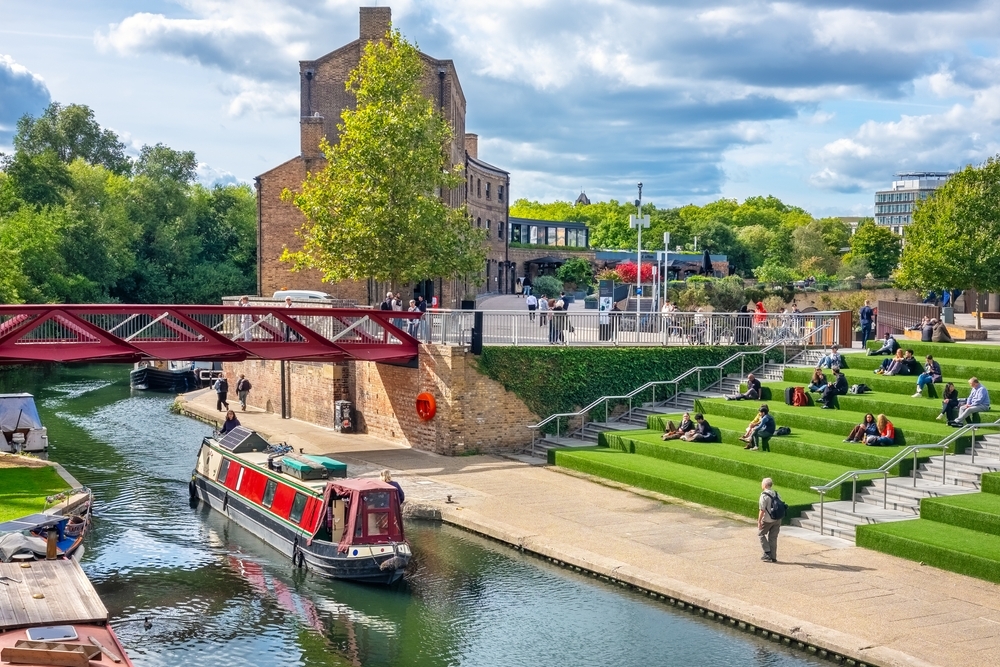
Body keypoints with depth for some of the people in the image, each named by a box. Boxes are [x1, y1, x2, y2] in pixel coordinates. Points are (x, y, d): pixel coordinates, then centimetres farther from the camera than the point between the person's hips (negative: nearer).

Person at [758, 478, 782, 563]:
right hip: (777, 520, 6)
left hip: (768, 520, -6)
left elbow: (762, 510, -18)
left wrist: (759, 521, -12)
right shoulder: (776, 494, 5)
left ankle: (767, 552, 7)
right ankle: (773, 557, 16)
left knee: (761, 534, 14)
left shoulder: (764, 495, -16)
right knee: (773, 538, 13)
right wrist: (779, 520, 17)